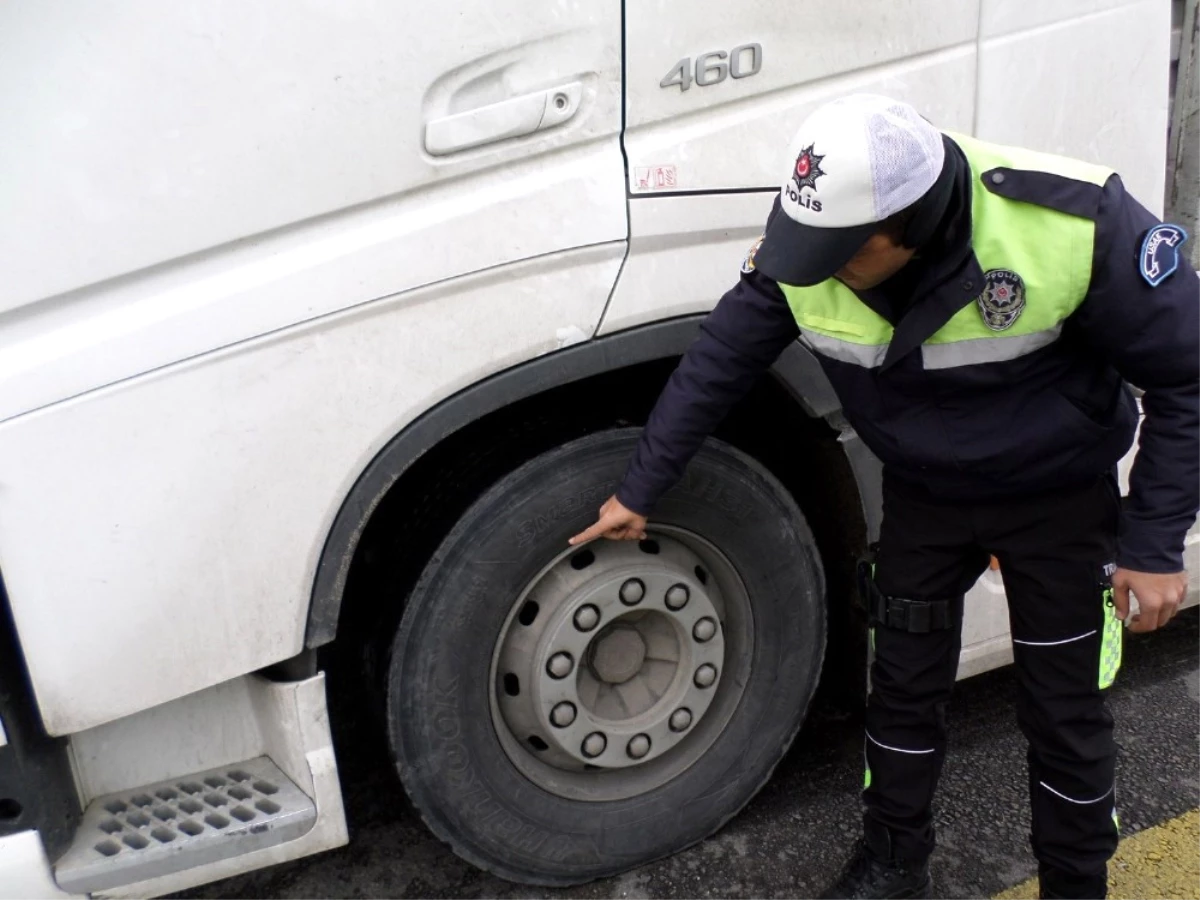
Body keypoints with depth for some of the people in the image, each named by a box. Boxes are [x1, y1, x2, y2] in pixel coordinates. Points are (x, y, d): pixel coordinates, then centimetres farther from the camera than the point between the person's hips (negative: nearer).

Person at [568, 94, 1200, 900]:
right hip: (922, 495, 3)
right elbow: (720, 359, -9)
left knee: (1066, 711, 8)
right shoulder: (810, 244, -23)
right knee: (905, 684, 14)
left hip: (1059, 500, -3)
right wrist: (641, 492, -3)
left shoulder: (1076, 224, -33)